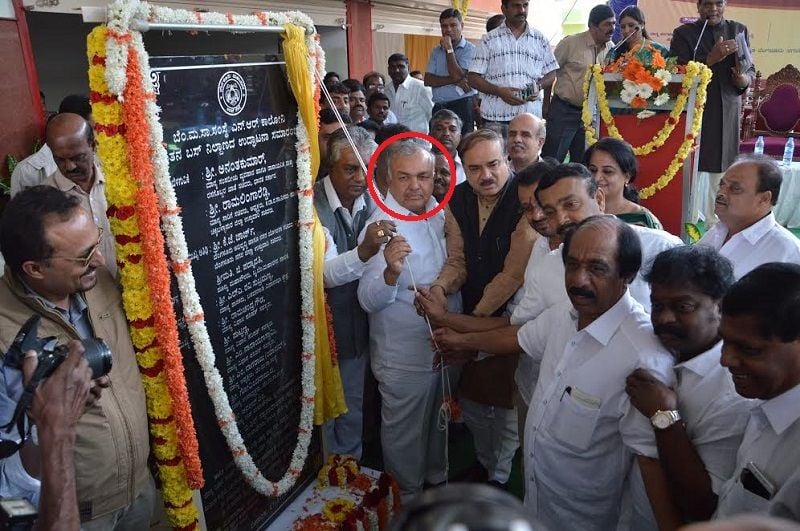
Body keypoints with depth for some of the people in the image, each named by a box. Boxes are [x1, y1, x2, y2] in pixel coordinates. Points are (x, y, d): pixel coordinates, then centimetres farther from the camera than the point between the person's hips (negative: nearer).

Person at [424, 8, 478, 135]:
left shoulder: (470, 49, 0)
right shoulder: (436, 51, 15)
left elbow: (458, 76, -11)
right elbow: (428, 80, 3)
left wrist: (449, 49, -6)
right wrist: (454, 81, -9)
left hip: (463, 106, -4)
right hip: (439, 107, 4)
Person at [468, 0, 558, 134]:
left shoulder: (540, 39, 12)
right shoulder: (489, 40, 5)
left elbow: (551, 73, 18)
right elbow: (473, 78, 1)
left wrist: (538, 86, -5)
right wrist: (499, 91, -14)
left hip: (531, 116, 2)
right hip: (495, 118, -2)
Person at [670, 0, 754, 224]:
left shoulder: (739, 30, 11)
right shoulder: (683, 33, 1)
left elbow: (750, 70, 10)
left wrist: (743, 79, -13)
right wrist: (711, 59, -21)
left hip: (728, 111, 3)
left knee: (722, 166, 5)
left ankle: (717, 221, 12)